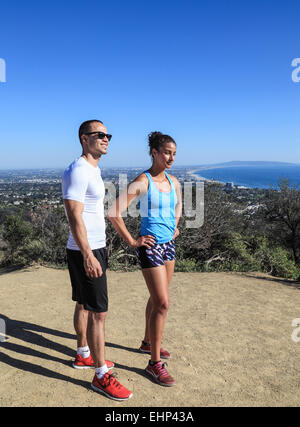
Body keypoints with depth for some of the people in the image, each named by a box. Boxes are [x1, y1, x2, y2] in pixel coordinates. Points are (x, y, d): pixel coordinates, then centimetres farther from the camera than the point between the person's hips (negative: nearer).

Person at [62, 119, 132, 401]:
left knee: (84, 304, 20)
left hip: (96, 248, 10)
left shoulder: (94, 170, 15)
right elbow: (74, 217, -23)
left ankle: (84, 355, 36)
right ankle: (101, 376, 9)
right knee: (98, 312, -4)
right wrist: (88, 256, -26)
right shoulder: (77, 171, -17)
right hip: (85, 252, -10)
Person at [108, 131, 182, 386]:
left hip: (168, 244, 8)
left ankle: (148, 343, 41)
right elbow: (113, 213, -19)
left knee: (157, 299, 20)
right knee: (163, 304, -7)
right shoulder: (141, 182, -16)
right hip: (150, 247, -8)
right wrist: (132, 242, -16)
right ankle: (155, 363, 9)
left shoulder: (173, 181, 5)